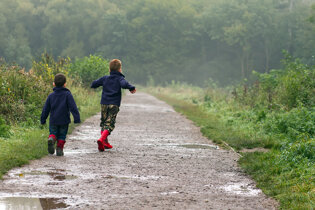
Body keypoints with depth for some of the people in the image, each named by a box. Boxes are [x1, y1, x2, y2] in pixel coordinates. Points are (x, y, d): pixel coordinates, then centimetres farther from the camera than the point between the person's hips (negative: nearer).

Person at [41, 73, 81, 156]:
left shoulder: (51, 96, 3)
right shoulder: (67, 95, -5)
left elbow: (46, 109, 8)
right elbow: (73, 107, -11)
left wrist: (43, 120, 17)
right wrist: (77, 118, -10)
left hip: (53, 120, 1)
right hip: (64, 121, -1)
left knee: (53, 133, 9)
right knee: (62, 136, 10)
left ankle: (51, 139, -23)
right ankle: (59, 150, 4)